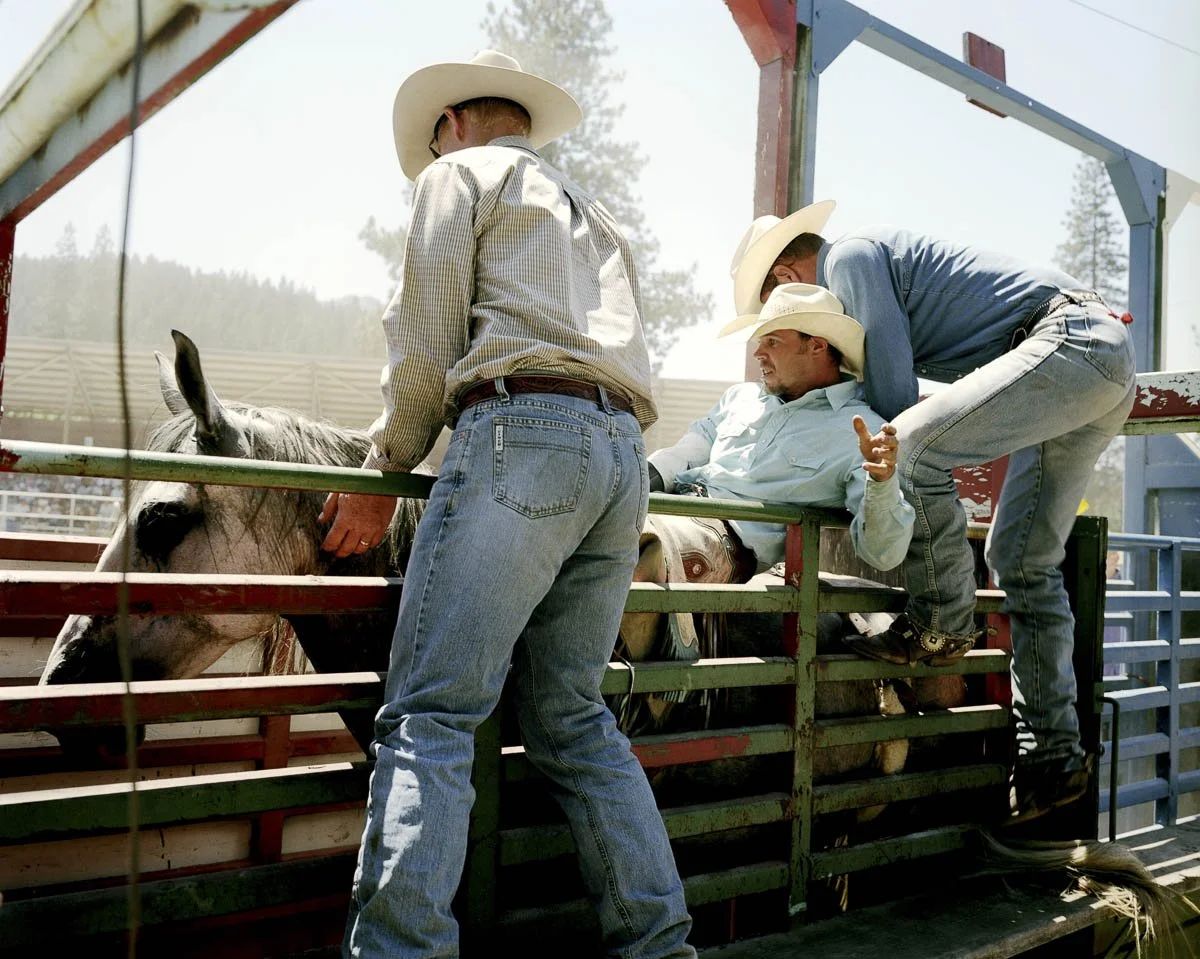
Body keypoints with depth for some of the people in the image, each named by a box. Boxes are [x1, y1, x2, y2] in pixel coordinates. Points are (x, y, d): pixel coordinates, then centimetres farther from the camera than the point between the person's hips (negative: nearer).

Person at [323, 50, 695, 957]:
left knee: (429, 713, -9)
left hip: (521, 432, -7)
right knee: (574, 719, 11)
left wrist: (383, 476, 12)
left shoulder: (459, 174, 13)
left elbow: (426, 347, 2)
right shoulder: (597, 215, 34)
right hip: (623, 455, 7)